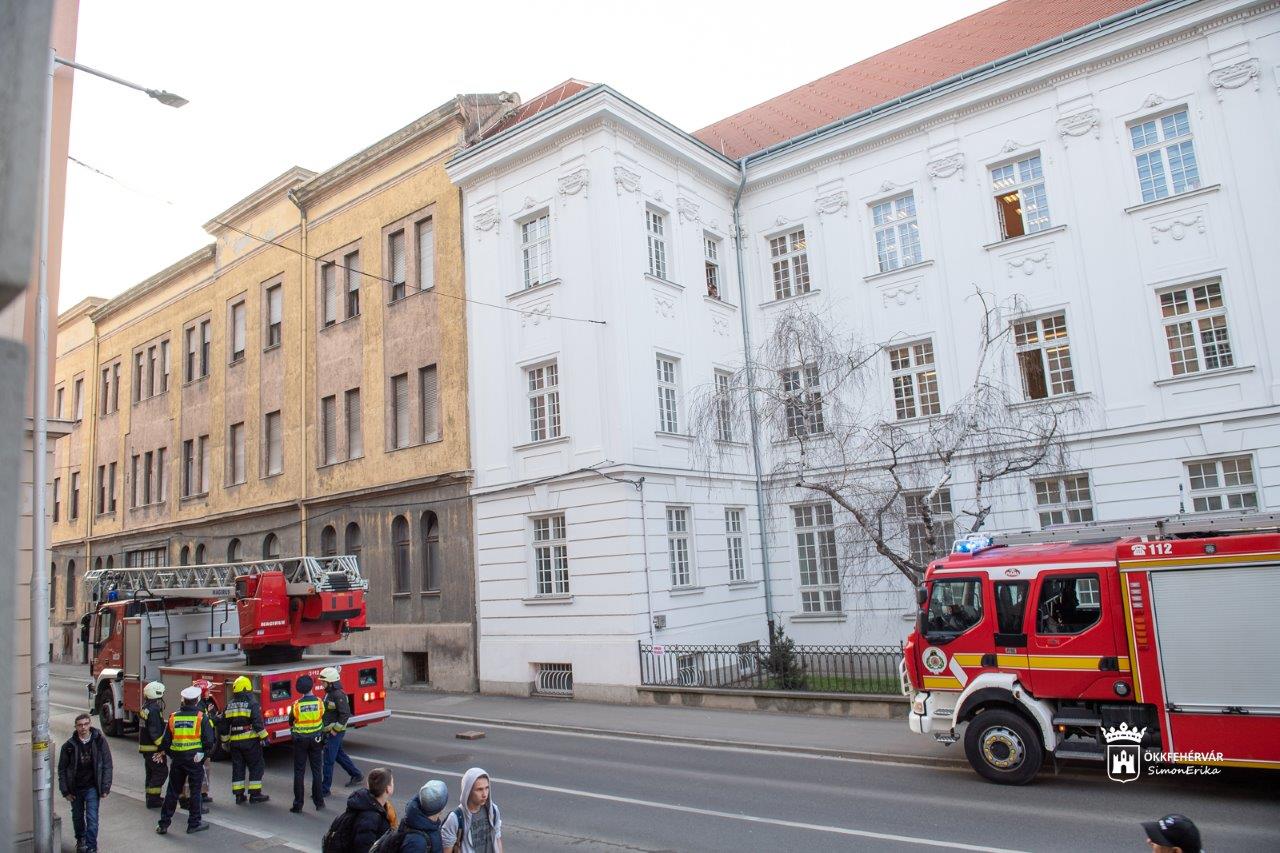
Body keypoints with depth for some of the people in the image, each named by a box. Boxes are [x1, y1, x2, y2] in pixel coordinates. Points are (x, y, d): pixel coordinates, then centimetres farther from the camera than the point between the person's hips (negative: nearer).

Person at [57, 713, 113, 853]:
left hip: (92, 788, -2)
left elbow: (107, 766, -4)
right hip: (75, 788, 2)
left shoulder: (100, 741, -9)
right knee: (77, 817, 19)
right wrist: (65, 791, -2)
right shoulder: (69, 745, -7)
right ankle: (80, 840, 43)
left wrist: (105, 788, -7)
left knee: (92, 819, -6)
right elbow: (62, 769, 2)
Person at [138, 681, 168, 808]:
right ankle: (153, 799, -3)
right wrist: (162, 746, -20)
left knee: (150, 771, 18)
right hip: (153, 748, -10)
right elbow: (155, 732, -25)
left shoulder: (145, 707, 10)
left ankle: (151, 797, 27)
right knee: (161, 771, -4)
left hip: (145, 745, 10)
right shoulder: (154, 710, -22)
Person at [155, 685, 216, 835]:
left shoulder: (174, 717, 3)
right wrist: (204, 752, 7)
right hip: (195, 759, -4)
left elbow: (166, 741, 8)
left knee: (172, 791, 15)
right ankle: (194, 823, 11)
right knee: (195, 791, 6)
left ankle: (163, 823, 19)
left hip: (177, 759, 4)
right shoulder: (201, 717, -9)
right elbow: (210, 740, -11)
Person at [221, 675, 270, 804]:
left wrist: (225, 740, 23)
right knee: (256, 766, 3)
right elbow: (258, 722, -18)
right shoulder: (252, 703, -10)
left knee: (237, 767, 12)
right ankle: (254, 794, 2)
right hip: (250, 741, -5)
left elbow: (223, 725, 13)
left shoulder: (230, 705, 8)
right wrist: (264, 736, -11)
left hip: (235, 741, 5)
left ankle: (239, 795, 13)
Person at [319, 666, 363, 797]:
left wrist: (335, 729, -21)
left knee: (328, 760, -4)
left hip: (335, 732, -10)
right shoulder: (329, 693, 10)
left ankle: (325, 789, 4)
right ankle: (357, 775, 33)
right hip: (329, 731, 10)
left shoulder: (339, 695, -20)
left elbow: (345, 714, -23)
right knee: (339, 755, 20)